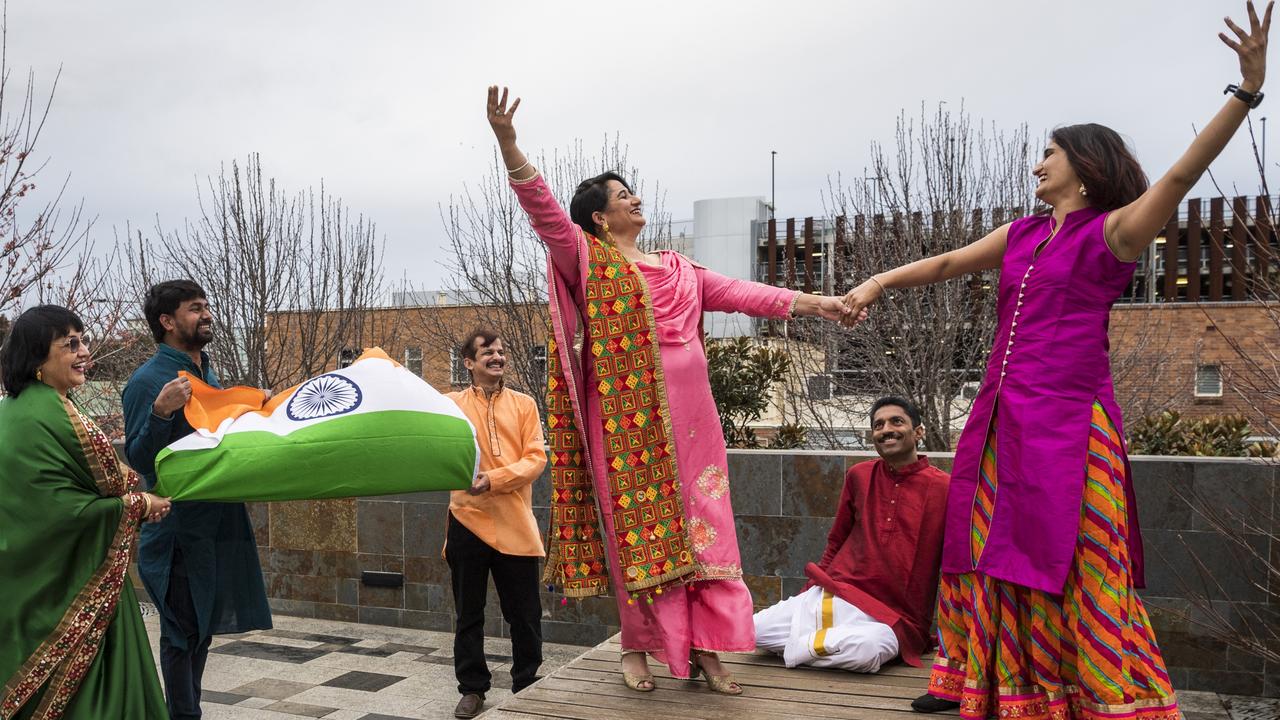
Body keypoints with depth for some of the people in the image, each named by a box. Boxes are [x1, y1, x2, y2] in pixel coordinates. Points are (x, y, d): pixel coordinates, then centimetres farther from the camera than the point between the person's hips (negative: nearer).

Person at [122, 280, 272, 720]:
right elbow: (137, 459, -17)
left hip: (217, 524, 8)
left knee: (202, 628, 16)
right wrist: (161, 411, -32)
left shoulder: (207, 375, 12)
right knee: (183, 633, 0)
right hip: (179, 530, -8)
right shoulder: (147, 381, -12)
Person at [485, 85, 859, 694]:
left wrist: (807, 303, 12)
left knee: (700, 522, 2)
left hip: (687, 409, 5)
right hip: (625, 410, -5)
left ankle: (704, 647, 8)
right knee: (636, 521, -2)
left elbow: (740, 294, 19)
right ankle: (637, 647, 11)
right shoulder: (585, 258, 4)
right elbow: (543, 210, -9)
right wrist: (508, 143, -22)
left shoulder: (679, 269, 21)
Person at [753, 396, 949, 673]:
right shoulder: (859, 476, 8)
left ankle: (802, 645, -9)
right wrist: (815, 589, 12)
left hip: (891, 618, -3)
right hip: (832, 598, 3)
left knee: (870, 649, -37)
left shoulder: (944, 488, -4)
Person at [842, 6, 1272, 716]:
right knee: (991, 551, 13)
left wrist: (1246, 91, -25)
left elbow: (1182, 173, -16)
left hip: (1068, 419, -7)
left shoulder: (1113, 231, -3)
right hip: (1002, 417, 7)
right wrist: (880, 282, 14)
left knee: (1073, 566, -3)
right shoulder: (1024, 235, 15)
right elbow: (947, 264, 22)